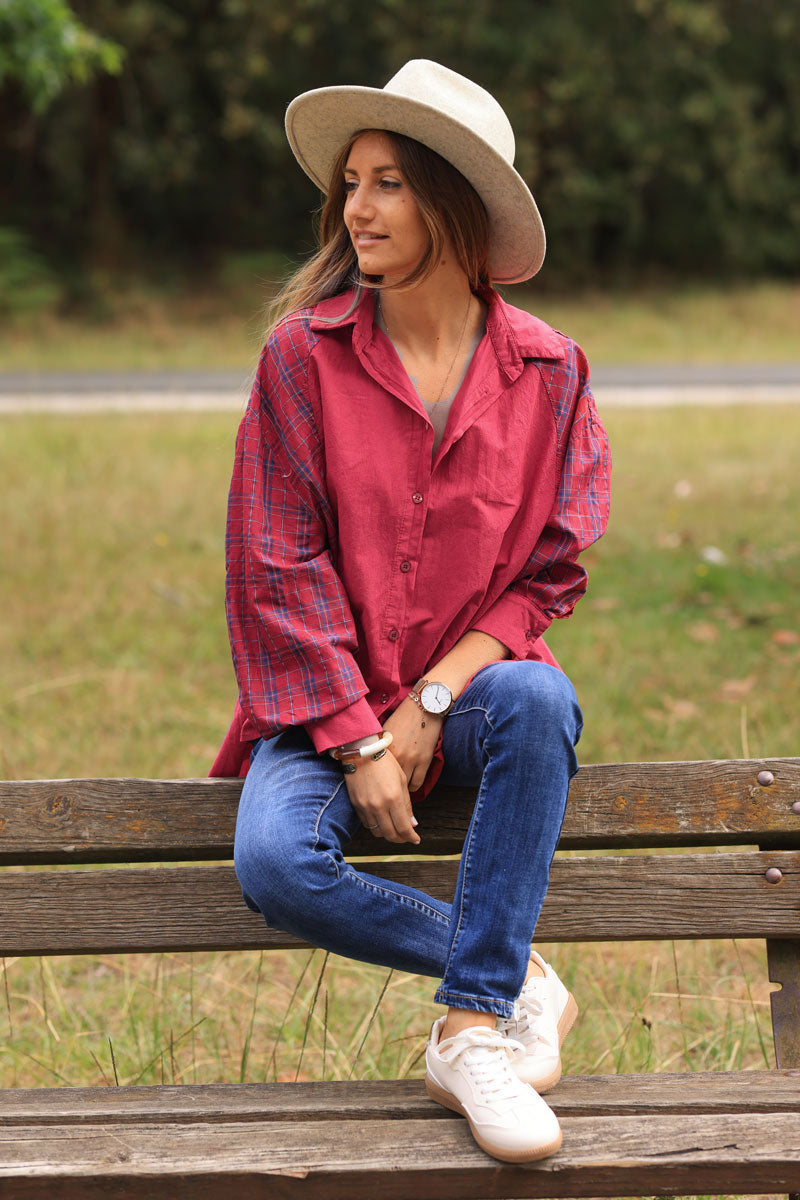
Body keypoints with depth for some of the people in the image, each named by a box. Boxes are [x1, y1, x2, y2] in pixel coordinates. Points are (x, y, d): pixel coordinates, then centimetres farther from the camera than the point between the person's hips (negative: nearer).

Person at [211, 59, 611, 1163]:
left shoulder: (547, 372, 0)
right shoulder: (305, 356, -4)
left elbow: (548, 574, 2)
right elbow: (278, 569, -6)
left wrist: (432, 703, -13)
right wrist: (359, 740, -13)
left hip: (470, 688, 1)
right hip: (326, 701, -1)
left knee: (538, 700, -35)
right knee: (275, 862, -31)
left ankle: (472, 1031, -28)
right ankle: (516, 976, -11)